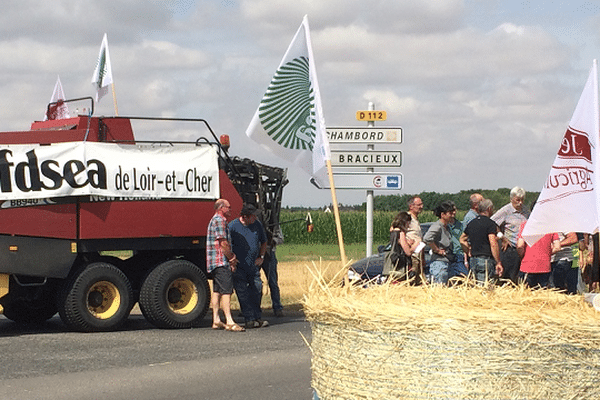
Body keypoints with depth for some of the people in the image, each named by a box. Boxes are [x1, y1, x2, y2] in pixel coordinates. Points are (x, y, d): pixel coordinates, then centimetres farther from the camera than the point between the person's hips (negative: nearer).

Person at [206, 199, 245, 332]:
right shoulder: (219, 221, -12)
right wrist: (232, 259, -8)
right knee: (226, 291, -13)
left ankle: (216, 321, 13)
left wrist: (232, 257, 12)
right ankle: (229, 322, -17)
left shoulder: (214, 220, 23)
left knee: (217, 291, 11)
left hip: (215, 262, 11)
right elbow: (223, 243, -18)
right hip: (221, 261, -11)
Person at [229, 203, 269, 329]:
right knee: (243, 295, -4)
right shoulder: (233, 226, -7)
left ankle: (257, 318, 11)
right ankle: (250, 320, -2)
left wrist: (261, 257, 8)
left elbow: (263, 242, 21)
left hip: (254, 266, 4)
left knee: (256, 293, 3)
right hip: (239, 267, -4)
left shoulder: (257, 224, 7)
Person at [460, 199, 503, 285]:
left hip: (473, 261, 7)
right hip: (486, 260, -7)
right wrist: (498, 262, -15)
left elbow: (462, 240, 24)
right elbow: (493, 244, -17)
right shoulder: (490, 224, -9)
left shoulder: (471, 223, 14)